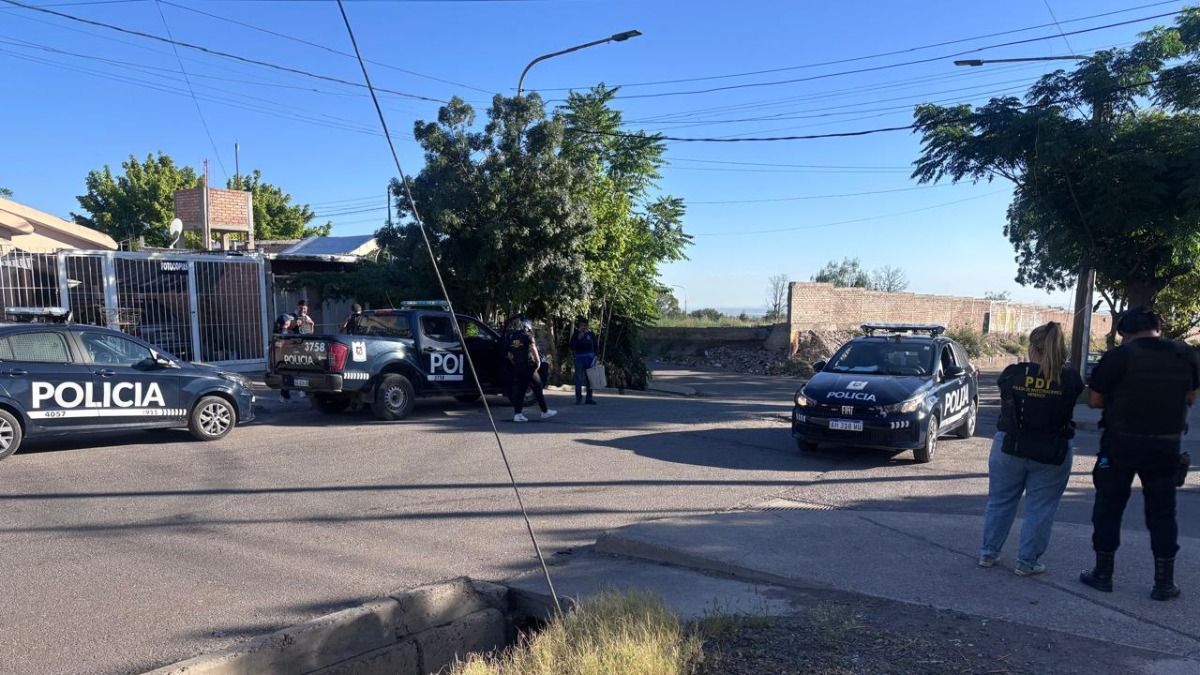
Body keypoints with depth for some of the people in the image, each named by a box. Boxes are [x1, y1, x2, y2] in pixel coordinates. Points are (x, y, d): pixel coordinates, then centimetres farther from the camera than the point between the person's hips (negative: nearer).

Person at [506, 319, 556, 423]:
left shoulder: (512, 337, 13)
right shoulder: (528, 336, -4)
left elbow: (509, 355, 17)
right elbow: (533, 349, -19)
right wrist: (538, 362, -10)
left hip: (517, 368, 5)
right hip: (529, 367, -5)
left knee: (519, 391, 8)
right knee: (537, 389, 5)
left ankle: (517, 414, 2)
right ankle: (545, 412, 13)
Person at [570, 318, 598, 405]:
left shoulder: (591, 334, 6)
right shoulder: (575, 335, 3)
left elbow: (595, 346, 10)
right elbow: (572, 347, -1)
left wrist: (595, 357, -1)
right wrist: (578, 339, -12)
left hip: (590, 357, 1)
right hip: (579, 358, -1)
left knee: (590, 378, 2)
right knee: (579, 378, -4)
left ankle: (589, 398, 8)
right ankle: (578, 398, 2)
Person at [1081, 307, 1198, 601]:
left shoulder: (1118, 356, -13)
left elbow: (1094, 400, -9)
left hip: (1122, 443, -3)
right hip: (1167, 444, 3)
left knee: (1109, 507, 10)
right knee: (1162, 512, 13)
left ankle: (1103, 574, 17)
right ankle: (1165, 582, 17)